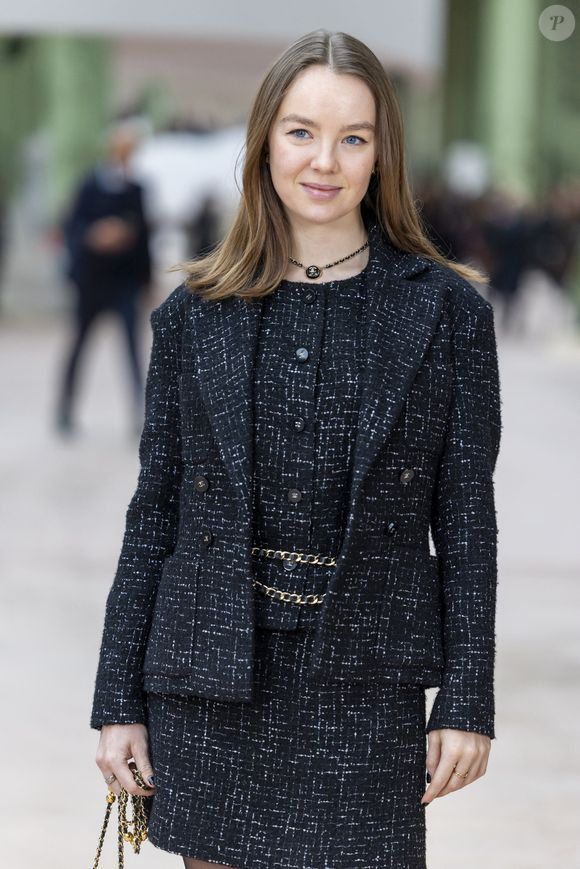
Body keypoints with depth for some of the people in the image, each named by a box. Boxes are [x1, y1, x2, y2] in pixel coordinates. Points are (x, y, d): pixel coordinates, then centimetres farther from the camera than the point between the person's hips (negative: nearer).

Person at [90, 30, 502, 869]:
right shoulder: (196, 312, 4)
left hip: (366, 690, -1)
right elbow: (152, 516, 6)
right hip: (212, 684, 2)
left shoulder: (447, 311, 0)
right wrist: (118, 701, 3)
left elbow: (466, 523, 1)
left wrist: (467, 701, -3)